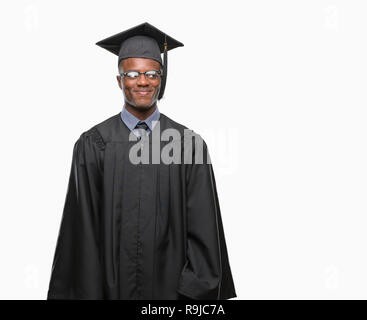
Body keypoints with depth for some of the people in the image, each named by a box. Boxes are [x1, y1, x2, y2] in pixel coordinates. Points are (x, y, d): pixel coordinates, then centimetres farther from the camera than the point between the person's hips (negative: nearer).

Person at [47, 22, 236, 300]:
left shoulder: (189, 144, -4)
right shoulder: (93, 145, -5)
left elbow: (203, 229, -4)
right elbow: (83, 228, -4)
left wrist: (196, 290, -8)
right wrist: (87, 292, -6)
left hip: (170, 286, 1)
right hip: (112, 286, 0)